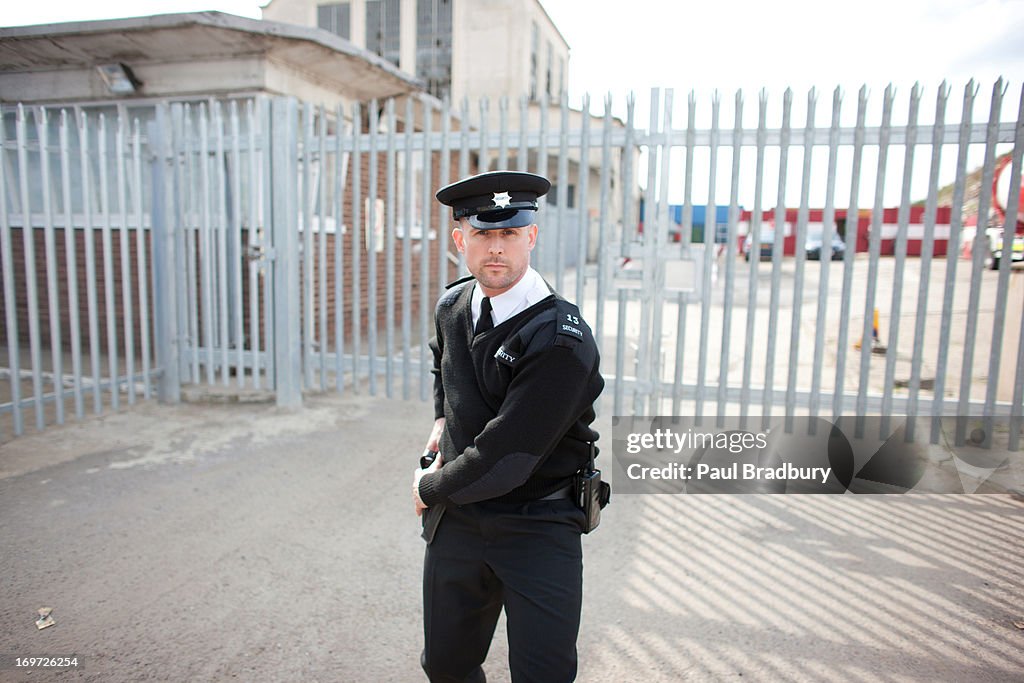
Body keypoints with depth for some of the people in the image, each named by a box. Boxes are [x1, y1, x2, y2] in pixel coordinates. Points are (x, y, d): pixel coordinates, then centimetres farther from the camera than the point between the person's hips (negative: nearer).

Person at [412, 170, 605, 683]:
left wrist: (429, 489, -7)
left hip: (537, 529, -5)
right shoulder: (452, 307, 0)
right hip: (455, 521, 6)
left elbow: (502, 460, -24)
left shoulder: (562, 342, -24)